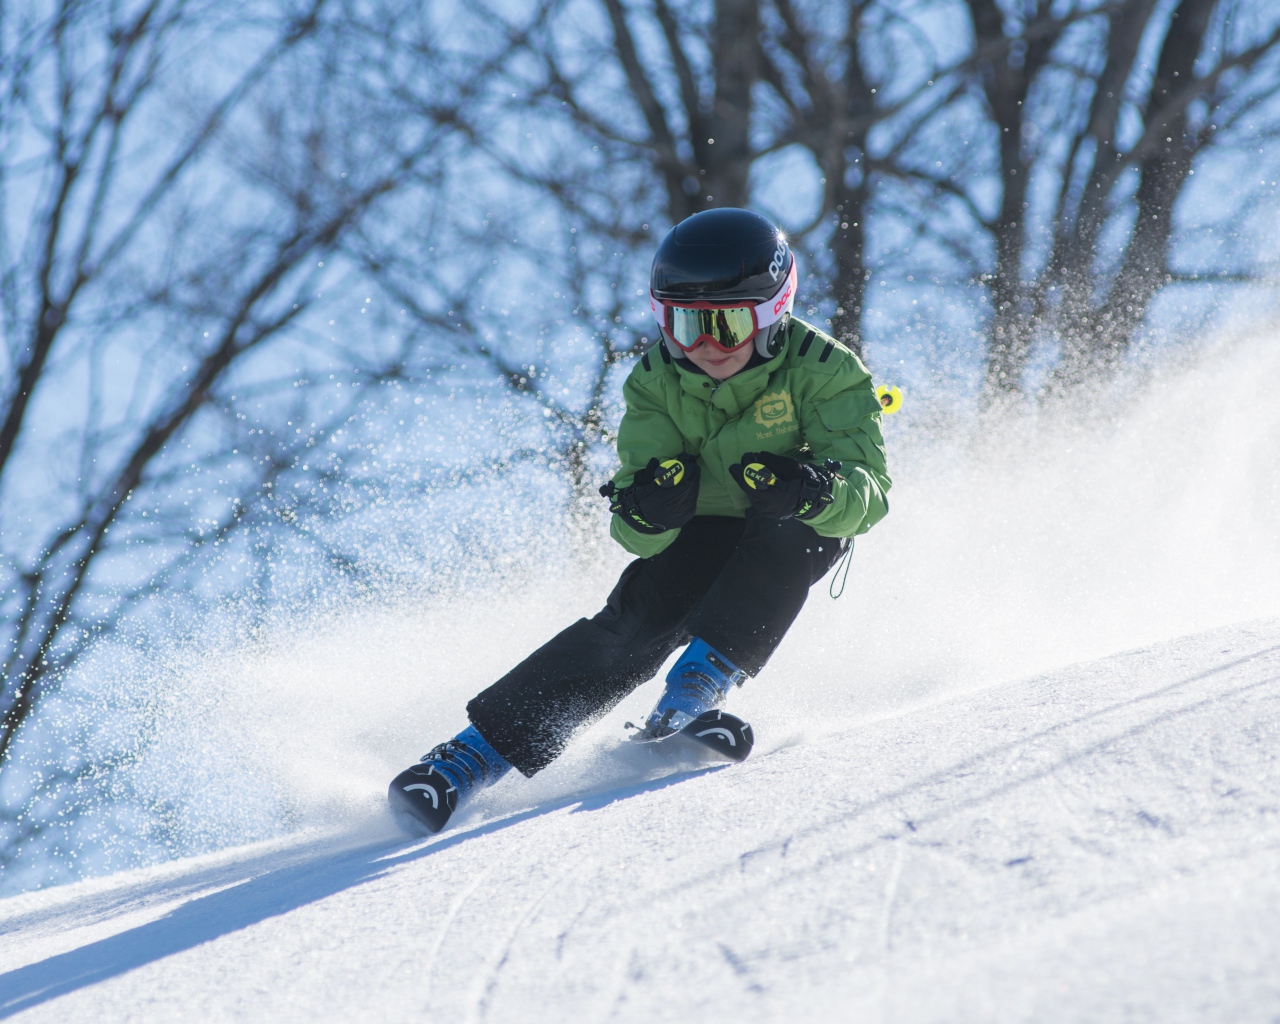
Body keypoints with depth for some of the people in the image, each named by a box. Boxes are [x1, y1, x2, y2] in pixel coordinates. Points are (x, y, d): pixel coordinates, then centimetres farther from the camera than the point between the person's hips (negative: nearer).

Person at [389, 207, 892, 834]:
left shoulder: (821, 370, -21)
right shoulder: (656, 383, -14)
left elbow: (868, 490, -30)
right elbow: (639, 535, -17)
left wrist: (813, 490, -53)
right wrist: (645, 512, -43)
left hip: (793, 544, -1)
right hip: (699, 536, 1)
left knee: (793, 528, -34)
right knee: (636, 622, -24)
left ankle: (703, 679, -32)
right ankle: (480, 750, -26)